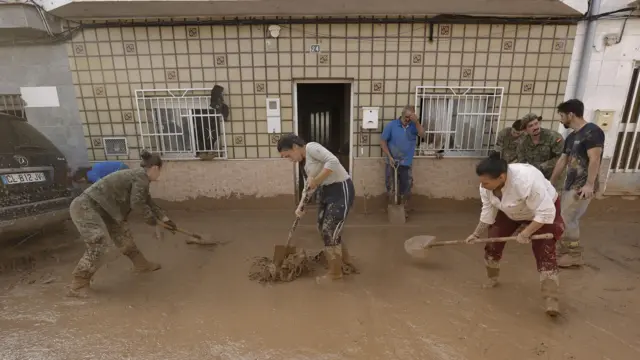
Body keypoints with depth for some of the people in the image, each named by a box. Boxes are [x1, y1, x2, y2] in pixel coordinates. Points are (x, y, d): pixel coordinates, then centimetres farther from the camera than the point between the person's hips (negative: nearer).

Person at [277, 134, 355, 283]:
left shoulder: (311, 147, -16)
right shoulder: (306, 161, 12)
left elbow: (333, 161, -31)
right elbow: (310, 186, 15)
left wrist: (316, 180, -23)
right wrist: (301, 206, 5)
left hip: (341, 191, -10)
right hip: (326, 192, 10)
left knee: (330, 232, -2)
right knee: (323, 229, 18)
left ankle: (335, 273, 18)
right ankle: (345, 260, 38)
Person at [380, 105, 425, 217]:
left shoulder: (414, 126, -1)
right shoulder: (391, 125, -9)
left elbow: (422, 135, -18)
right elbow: (383, 141, -7)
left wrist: (416, 121, -27)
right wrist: (389, 157, -14)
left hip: (406, 163, 2)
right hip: (392, 162, -2)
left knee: (406, 189, 9)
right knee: (391, 188, 10)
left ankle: (404, 210, 27)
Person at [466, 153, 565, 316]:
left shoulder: (526, 180, -45)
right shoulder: (486, 185, -24)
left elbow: (545, 213, -36)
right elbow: (488, 211, -9)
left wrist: (526, 233, -32)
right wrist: (476, 234, -5)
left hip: (544, 211, -5)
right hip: (510, 212, 5)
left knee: (544, 252, -16)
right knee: (493, 242, 2)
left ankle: (551, 300, -12)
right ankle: (492, 278, 25)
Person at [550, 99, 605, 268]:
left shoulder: (592, 131, -13)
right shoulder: (571, 137, 15)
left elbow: (595, 160, -20)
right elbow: (563, 161, 19)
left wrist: (589, 185, -25)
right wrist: (551, 182, 22)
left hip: (582, 187, -9)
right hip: (570, 184, 9)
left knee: (567, 220, -6)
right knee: (569, 220, 11)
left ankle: (574, 256, 7)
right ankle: (566, 251, 19)